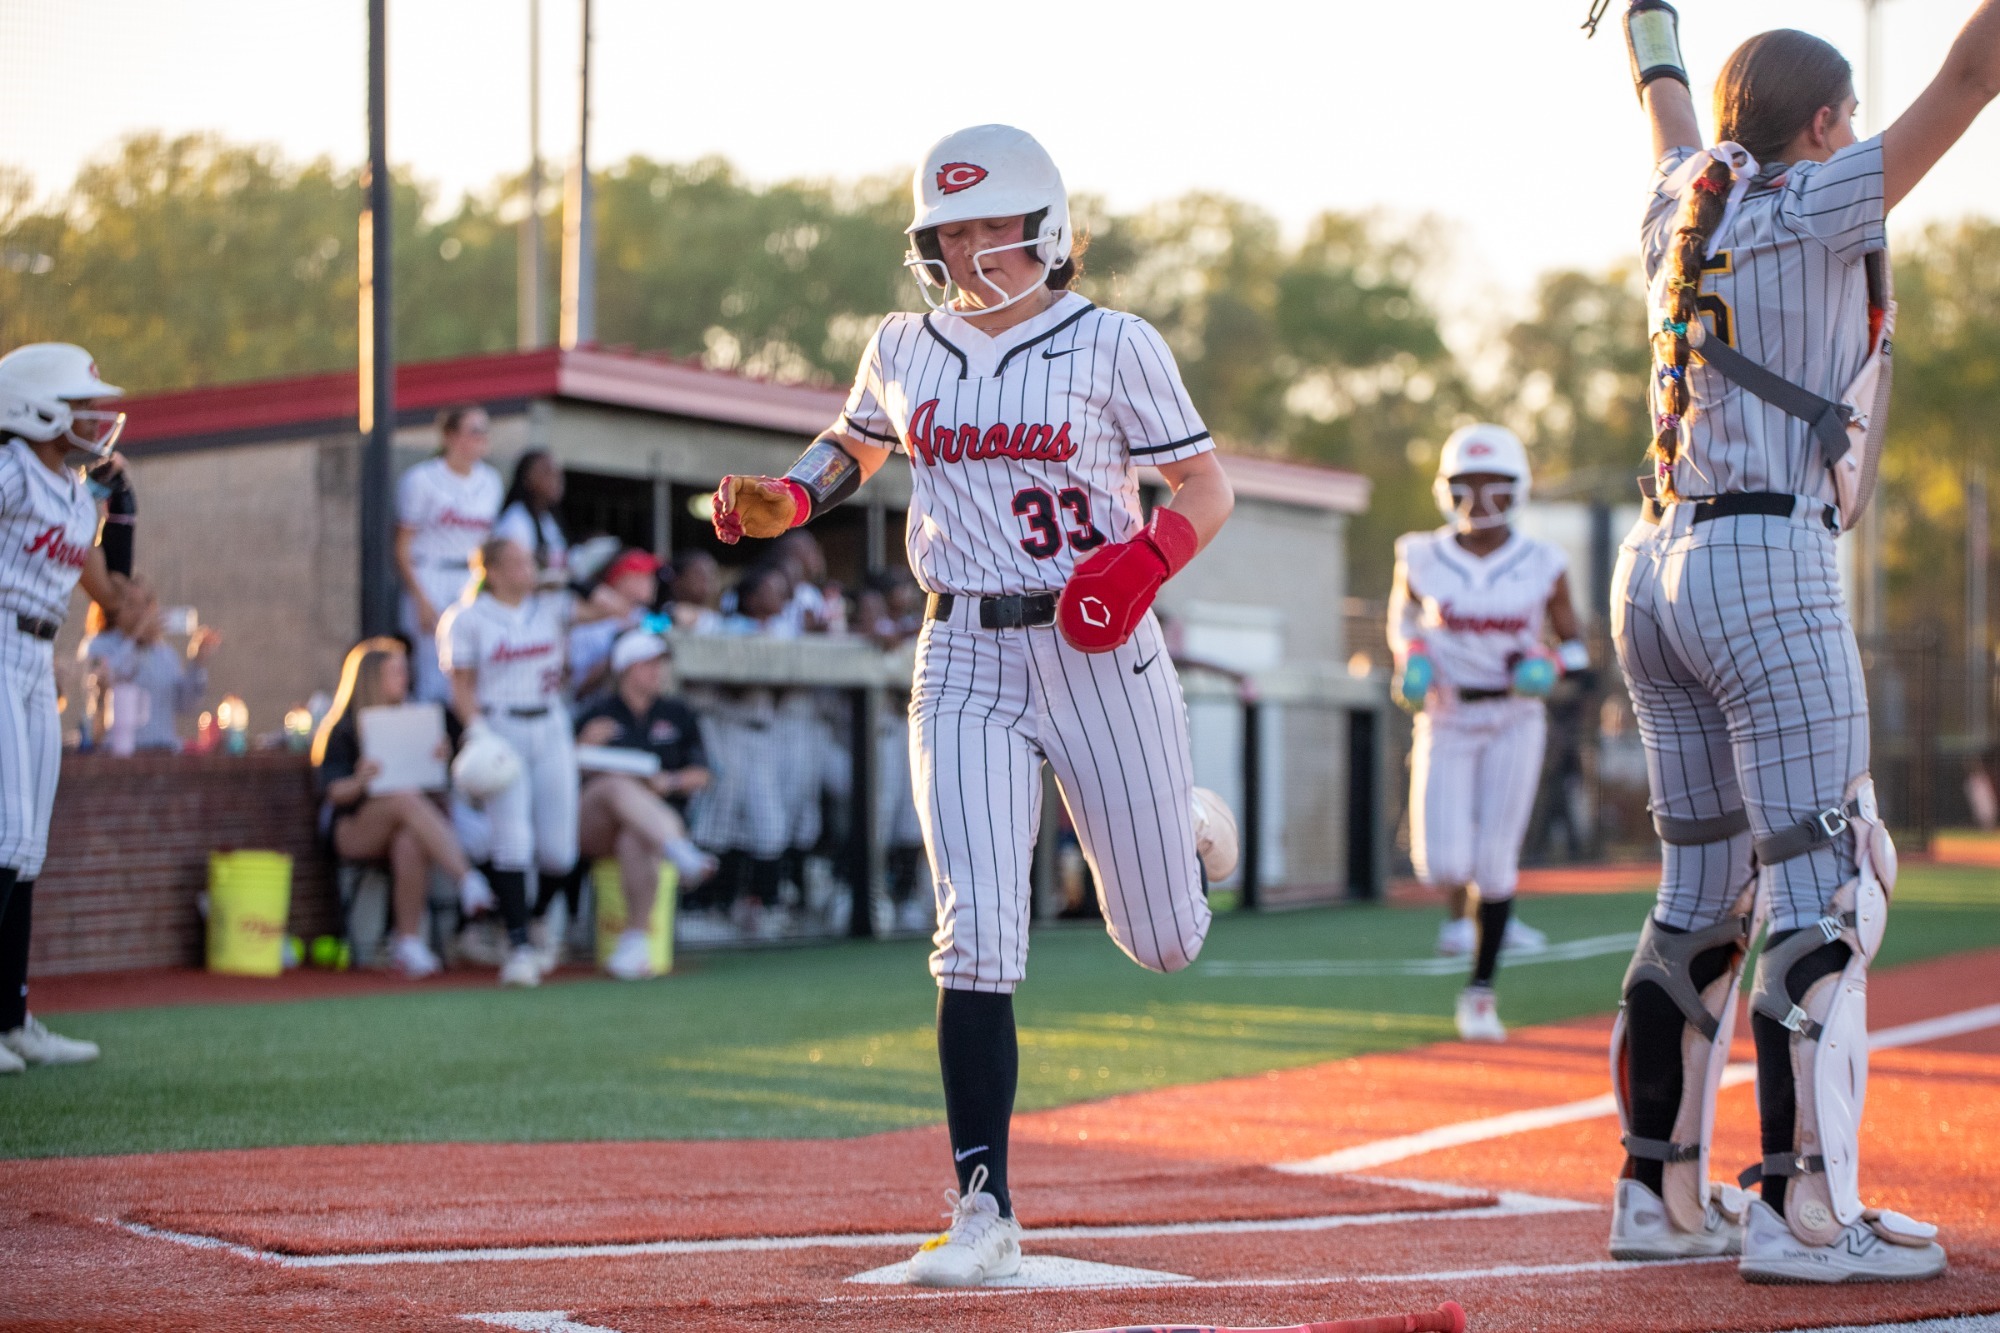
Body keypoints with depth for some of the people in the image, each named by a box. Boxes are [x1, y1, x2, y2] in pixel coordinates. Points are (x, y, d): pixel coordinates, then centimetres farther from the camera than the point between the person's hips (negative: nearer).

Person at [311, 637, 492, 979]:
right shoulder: (342, 729, 2)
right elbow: (335, 792, -7)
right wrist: (359, 782, -29)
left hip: (403, 826, 3)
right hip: (350, 827, -3)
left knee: (410, 844, -36)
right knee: (405, 800, -36)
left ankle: (409, 943, -34)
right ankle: (468, 881, -47)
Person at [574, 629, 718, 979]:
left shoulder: (678, 715, 17)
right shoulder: (597, 715, 12)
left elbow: (701, 776, 13)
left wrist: (669, 781, -7)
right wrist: (586, 745, -11)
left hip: (660, 816, 1)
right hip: (594, 828, -1)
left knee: (635, 842, -38)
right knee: (617, 785, -37)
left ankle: (635, 942, -34)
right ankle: (681, 854, -62)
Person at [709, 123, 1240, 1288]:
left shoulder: (1113, 345, -5)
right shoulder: (904, 350, 7)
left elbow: (1206, 487, -3)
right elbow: (856, 444, 26)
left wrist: (1145, 558, -22)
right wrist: (782, 502, 6)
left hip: (1100, 648, -2)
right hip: (968, 658, 2)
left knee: (1164, 942, 10)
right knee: (978, 938, -12)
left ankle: (1186, 825, 47)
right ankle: (986, 1212, -6)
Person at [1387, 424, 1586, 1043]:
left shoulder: (1542, 567, -5)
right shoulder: (1423, 558, -3)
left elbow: (1575, 644, 6)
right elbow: (1404, 609, 18)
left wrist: (1550, 667, -15)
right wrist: (1410, 655, -1)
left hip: (1514, 721, 0)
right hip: (1446, 720, 1)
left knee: (1494, 861, -5)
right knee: (1443, 866, -11)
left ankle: (1480, 992, 10)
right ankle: (1467, 912, 27)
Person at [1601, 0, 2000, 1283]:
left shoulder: (1685, 209, 14)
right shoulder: (1811, 212, -5)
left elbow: (1674, 126, 36)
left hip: (1659, 568, 8)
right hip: (1768, 569, -8)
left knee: (1701, 894, 12)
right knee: (1825, 890, -6)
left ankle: (1661, 1190, 15)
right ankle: (1803, 1206, -7)